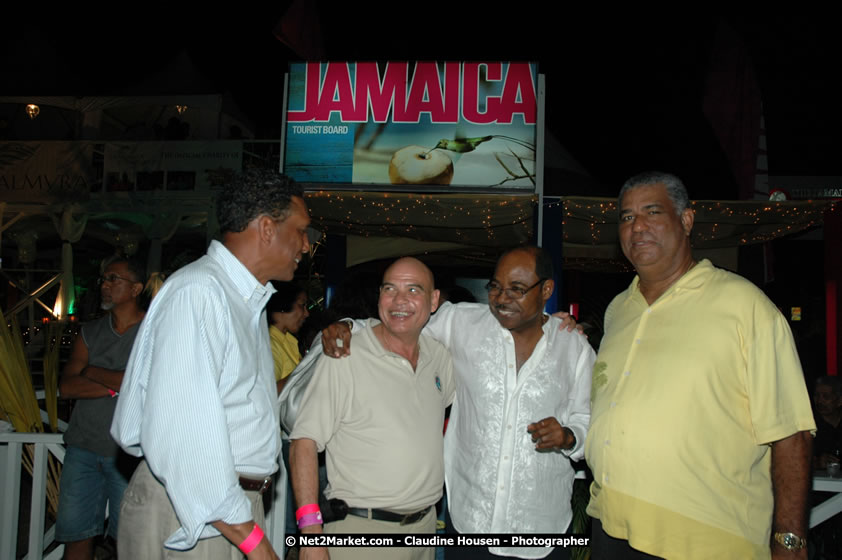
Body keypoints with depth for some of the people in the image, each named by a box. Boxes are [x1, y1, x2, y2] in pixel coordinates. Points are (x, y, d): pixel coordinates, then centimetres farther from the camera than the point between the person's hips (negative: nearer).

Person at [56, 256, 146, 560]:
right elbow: (66, 386, 1)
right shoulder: (89, 333, 11)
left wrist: (94, 372, -5)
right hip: (83, 446, 4)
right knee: (76, 532, 8)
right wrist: (117, 385, -11)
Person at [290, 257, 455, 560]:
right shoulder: (344, 357, -14)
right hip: (361, 529, -5)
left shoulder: (439, 356, 3)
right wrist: (311, 534, -21)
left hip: (425, 525, 5)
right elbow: (304, 443, -15)